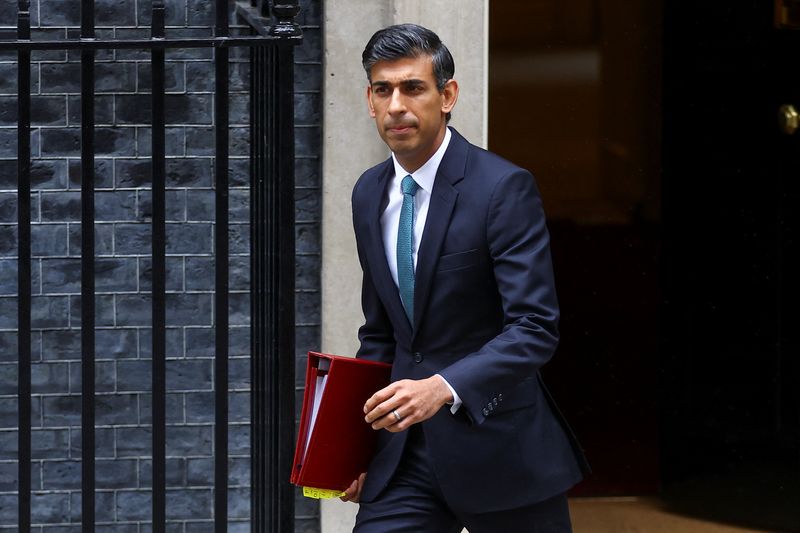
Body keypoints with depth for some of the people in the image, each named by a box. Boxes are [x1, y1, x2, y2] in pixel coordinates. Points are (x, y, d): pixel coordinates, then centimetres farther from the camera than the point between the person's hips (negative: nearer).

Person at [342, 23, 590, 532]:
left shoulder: (504, 187, -13)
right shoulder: (369, 194, 9)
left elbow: (536, 327, -20)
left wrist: (444, 388, -33)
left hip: (498, 447, -5)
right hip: (406, 449, 5)